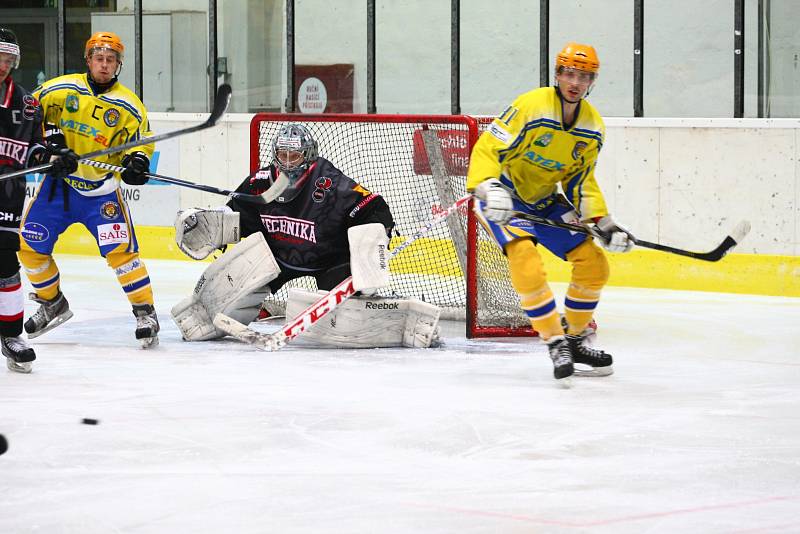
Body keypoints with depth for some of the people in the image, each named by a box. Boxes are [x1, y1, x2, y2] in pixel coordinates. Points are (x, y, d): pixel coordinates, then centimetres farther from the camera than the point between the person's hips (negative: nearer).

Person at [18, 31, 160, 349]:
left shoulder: (129, 106, -7)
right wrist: (50, 136, -19)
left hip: (100, 188, -3)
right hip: (58, 182, 3)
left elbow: (139, 142, -3)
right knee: (30, 246, 4)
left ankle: (145, 312, -7)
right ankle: (52, 304, 25)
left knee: (119, 249, -18)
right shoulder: (61, 89, -5)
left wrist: (136, 162, -26)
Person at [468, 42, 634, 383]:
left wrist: (602, 223, -6)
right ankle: (556, 343, -18)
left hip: (546, 202, 7)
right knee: (527, 265, -28)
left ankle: (574, 340, 18)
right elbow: (487, 148, -24)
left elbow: (582, 181, 6)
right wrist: (490, 190, -39)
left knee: (594, 264, 2)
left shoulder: (593, 127, -1)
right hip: (505, 198, -7)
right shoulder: (531, 107, -23)